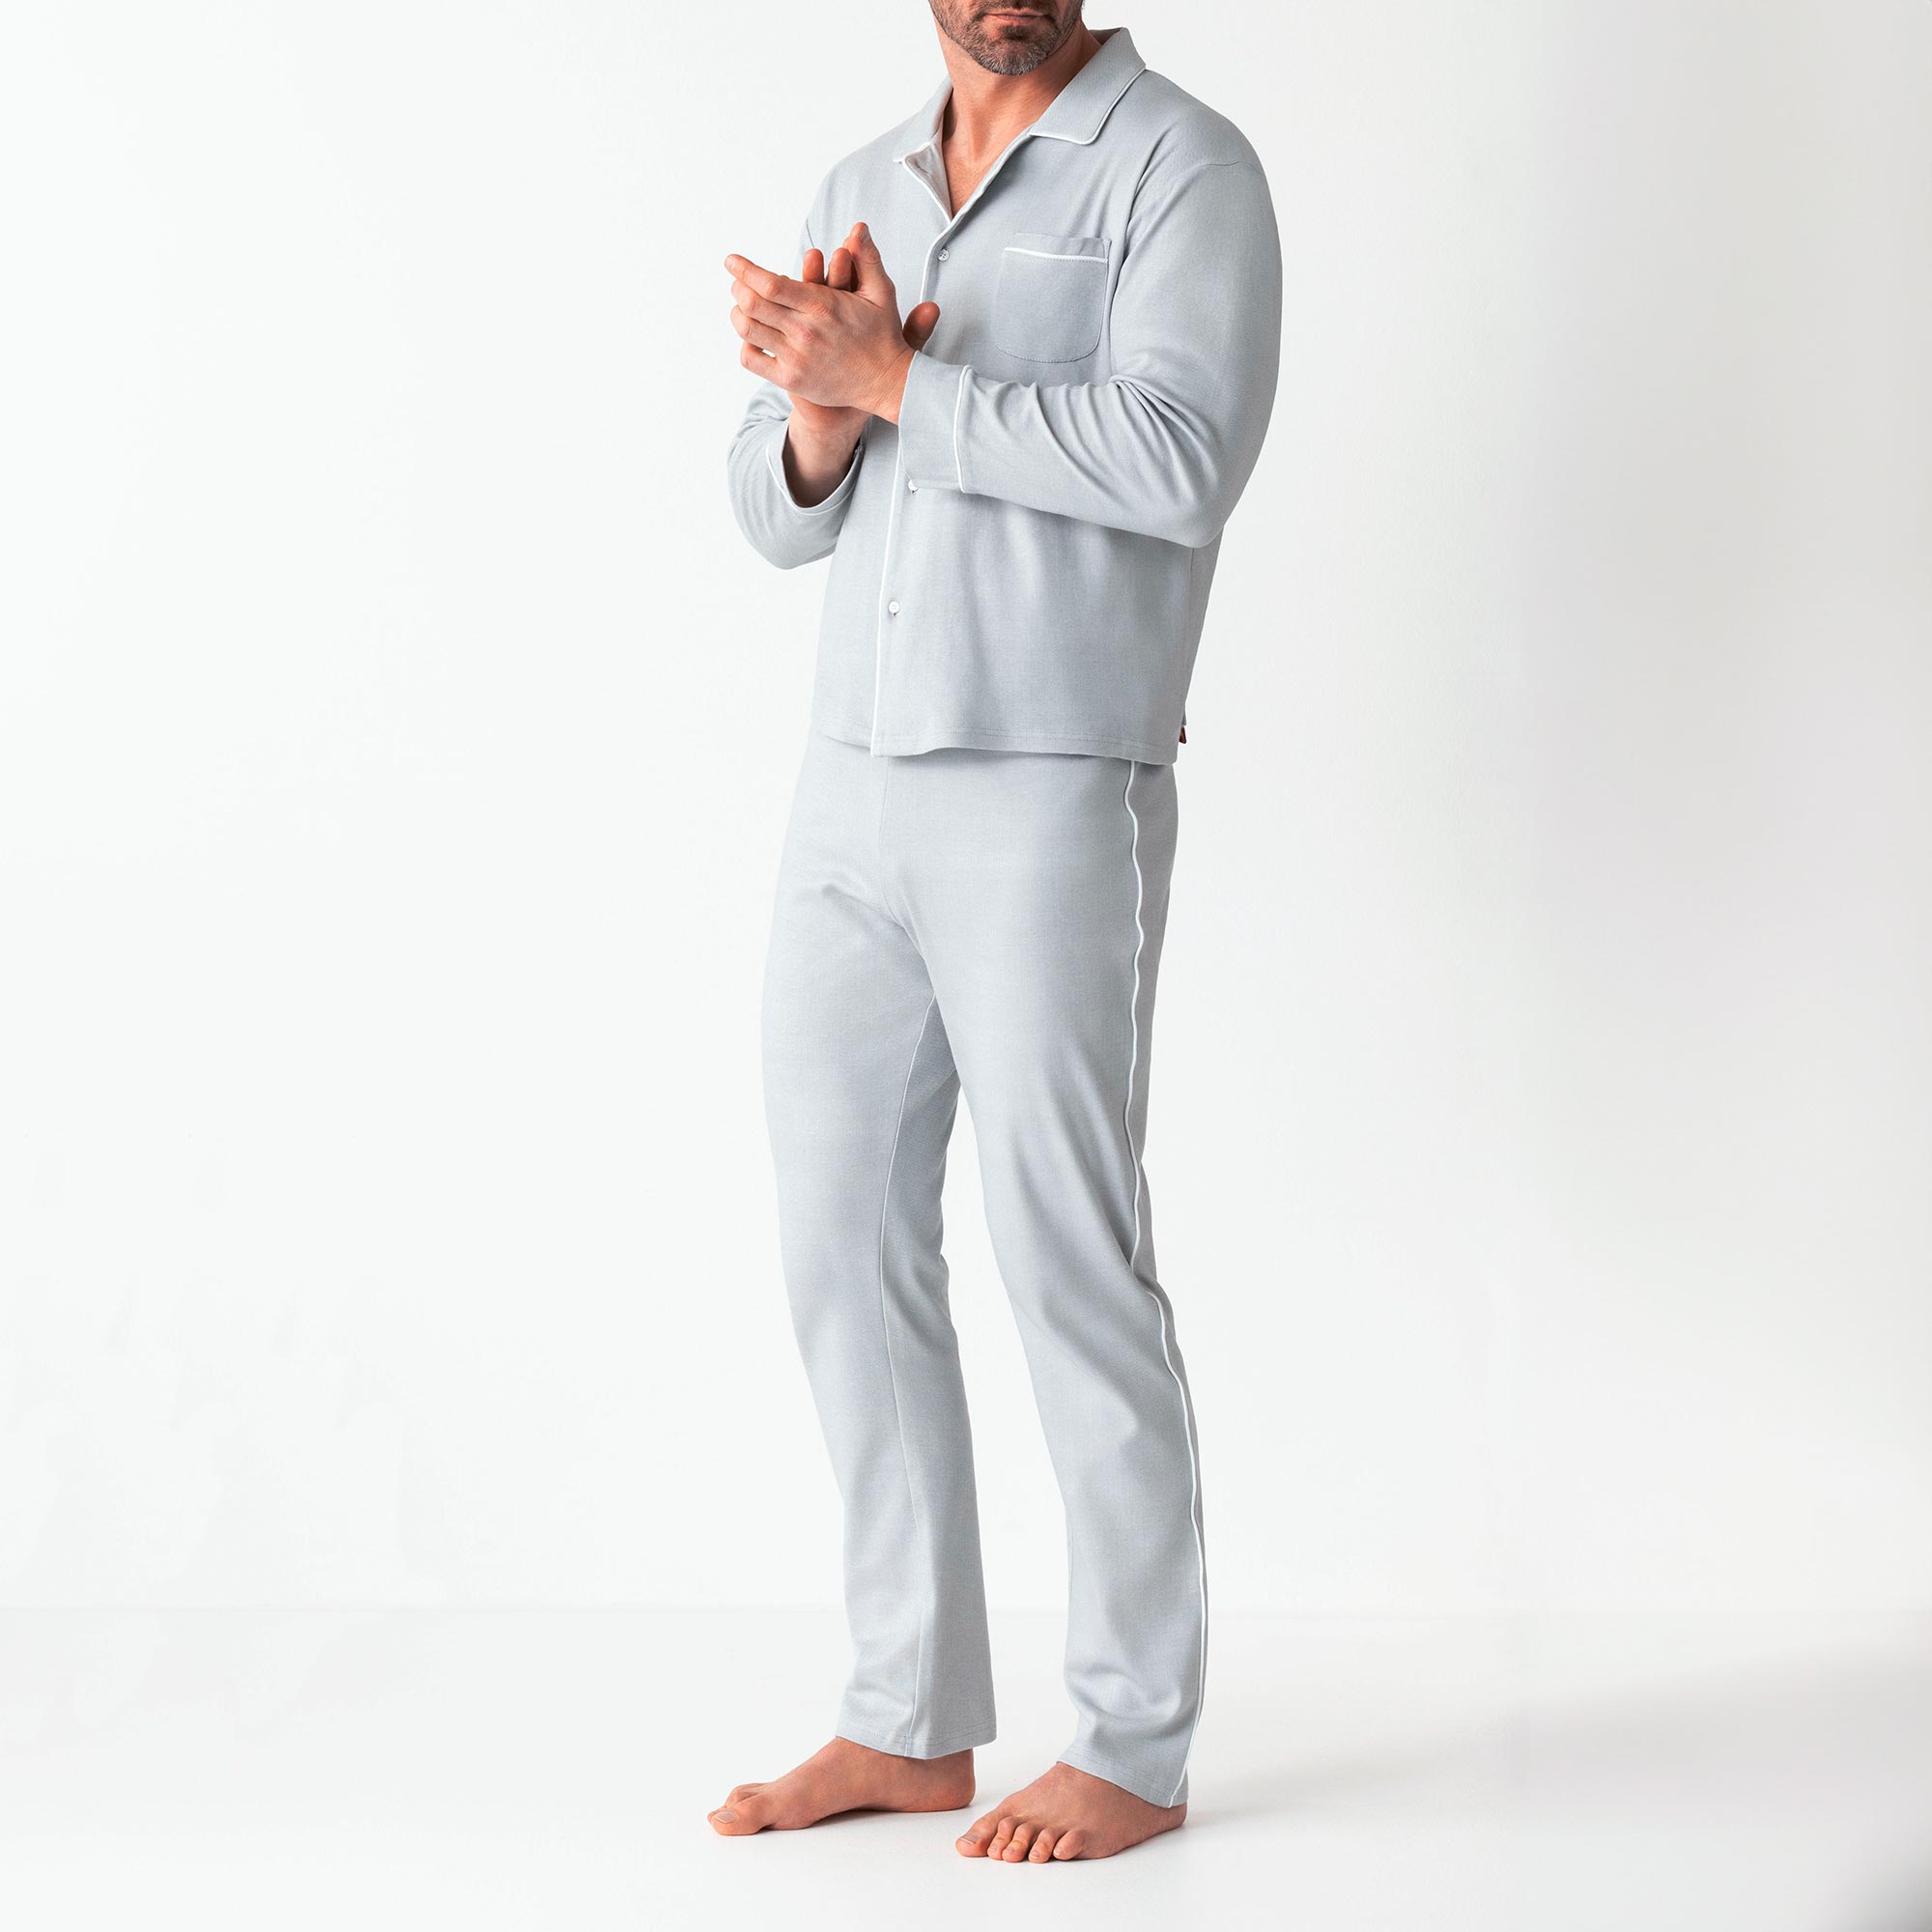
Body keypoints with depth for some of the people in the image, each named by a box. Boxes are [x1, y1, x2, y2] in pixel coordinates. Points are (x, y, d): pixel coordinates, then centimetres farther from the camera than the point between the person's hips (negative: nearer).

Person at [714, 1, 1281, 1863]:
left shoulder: (1181, 165, -5)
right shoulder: (862, 193, 16)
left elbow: (1177, 457, -20)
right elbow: (780, 512, 12)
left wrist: (896, 379, -16)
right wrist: (821, 404, -11)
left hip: (1051, 800, -7)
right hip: (850, 795, 7)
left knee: (1067, 1260, -3)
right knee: (845, 1246, 8)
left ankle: (1133, 1749, 11)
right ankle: (909, 1723, 20)